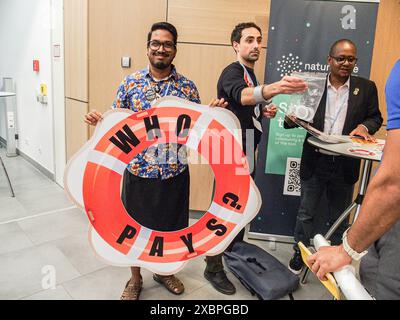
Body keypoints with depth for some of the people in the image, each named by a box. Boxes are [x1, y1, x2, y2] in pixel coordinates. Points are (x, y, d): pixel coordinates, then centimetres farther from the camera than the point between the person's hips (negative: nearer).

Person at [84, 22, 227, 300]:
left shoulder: (188, 87, 1)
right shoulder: (131, 83, -1)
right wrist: (100, 121, -18)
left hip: (174, 172, 1)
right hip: (138, 170, 0)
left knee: (170, 226, 17)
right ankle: (135, 279, 39)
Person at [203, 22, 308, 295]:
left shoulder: (250, 75, 15)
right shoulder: (232, 72, -15)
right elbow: (241, 95, -39)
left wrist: (265, 111, 2)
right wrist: (276, 88, -58)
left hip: (246, 151, 9)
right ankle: (213, 268, 10)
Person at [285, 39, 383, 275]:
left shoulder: (366, 87, 2)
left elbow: (376, 117, 9)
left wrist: (364, 126, -13)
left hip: (345, 164, 1)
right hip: (315, 162, -1)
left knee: (339, 217, 16)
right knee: (306, 213, 11)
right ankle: (300, 252, 31)